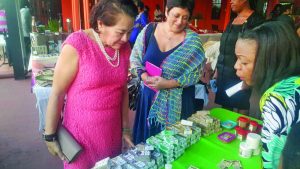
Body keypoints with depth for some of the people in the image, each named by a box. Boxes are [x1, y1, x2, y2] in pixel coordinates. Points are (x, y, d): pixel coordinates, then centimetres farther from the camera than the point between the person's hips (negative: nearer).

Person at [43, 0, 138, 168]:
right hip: (82, 130, -4)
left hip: (112, 130, 5)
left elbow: (123, 90, 6)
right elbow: (57, 93, -13)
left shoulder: (124, 48, -3)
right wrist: (50, 135, -6)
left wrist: (125, 128, 10)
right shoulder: (77, 45, -19)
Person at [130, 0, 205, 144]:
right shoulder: (149, 30, -3)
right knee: (146, 141, 17)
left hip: (176, 103, -2)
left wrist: (168, 84, -21)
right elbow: (134, 58, 1)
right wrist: (145, 76, -16)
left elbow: (195, 73, -10)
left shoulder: (192, 40, -10)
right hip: (148, 97, 3)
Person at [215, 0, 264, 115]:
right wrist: (217, 69, 19)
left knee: (241, 106, 0)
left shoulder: (256, 20, -7)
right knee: (225, 105, 14)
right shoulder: (232, 20, 15)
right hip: (224, 73, 7)